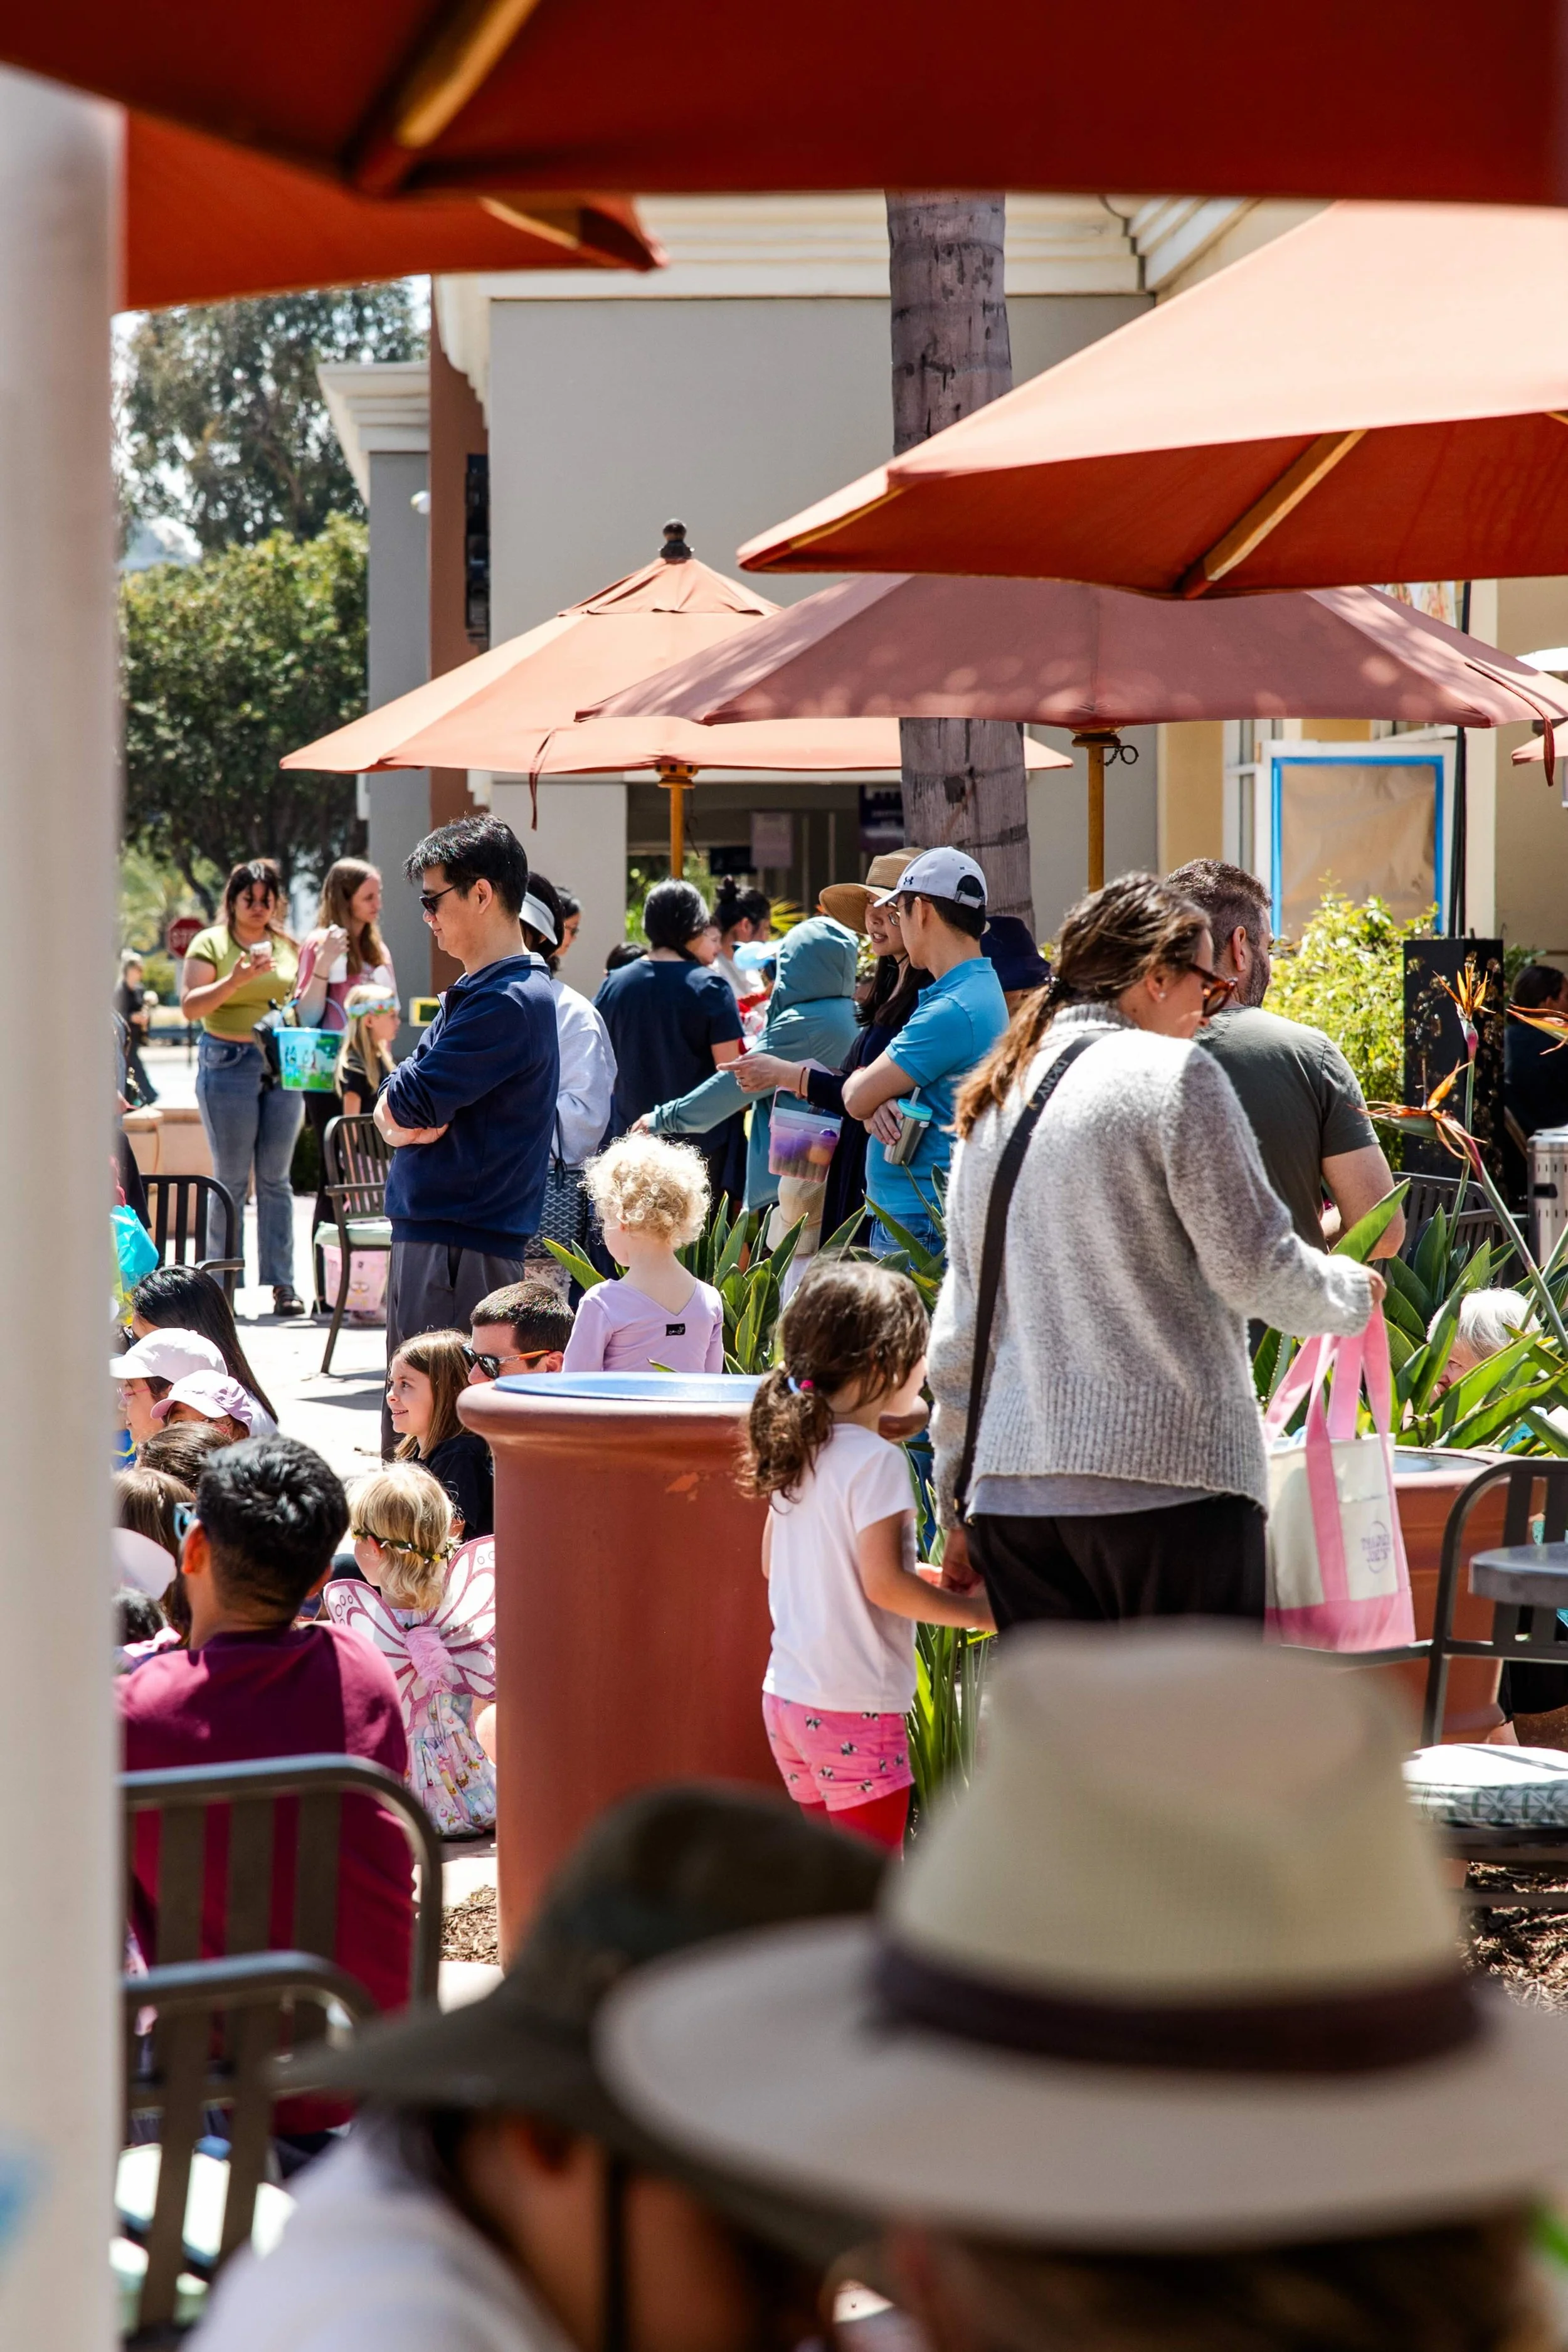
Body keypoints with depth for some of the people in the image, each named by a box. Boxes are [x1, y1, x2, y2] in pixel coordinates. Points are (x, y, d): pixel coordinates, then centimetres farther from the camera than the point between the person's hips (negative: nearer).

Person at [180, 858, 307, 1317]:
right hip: (228, 1066, -3)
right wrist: (236, 980, -21)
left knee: (276, 1177, 4)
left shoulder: (288, 946, 13)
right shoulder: (211, 943, 0)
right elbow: (190, 1006, -9)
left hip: (282, 1067, 3)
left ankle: (282, 1283, 5)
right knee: (231, 1179, 0)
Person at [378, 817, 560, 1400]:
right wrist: (406, 1120, -6)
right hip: (429, 1233, 10)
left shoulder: (510, 1003, -15)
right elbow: (393, 1114, 16)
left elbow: (408, 1104, -19)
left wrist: (405, 1108, 3)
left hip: (462, 1249, -10)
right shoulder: (473, 992, 18)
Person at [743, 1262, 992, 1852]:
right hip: (854, 1709, -8)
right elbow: (884, 1584, -20)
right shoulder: (876, 1461, -16)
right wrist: (976, 1611, -9)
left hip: (787, 1694, 8)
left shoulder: (797, 1449, 8)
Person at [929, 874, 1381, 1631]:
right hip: (1170, 1473, -6)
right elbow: (1252, 1265, -8)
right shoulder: (1175, 1075, -5)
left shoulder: (991, 1106, 16)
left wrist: (957, 1508, 23)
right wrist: (1351, 1290, 13)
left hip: (1012, 1484, 6)